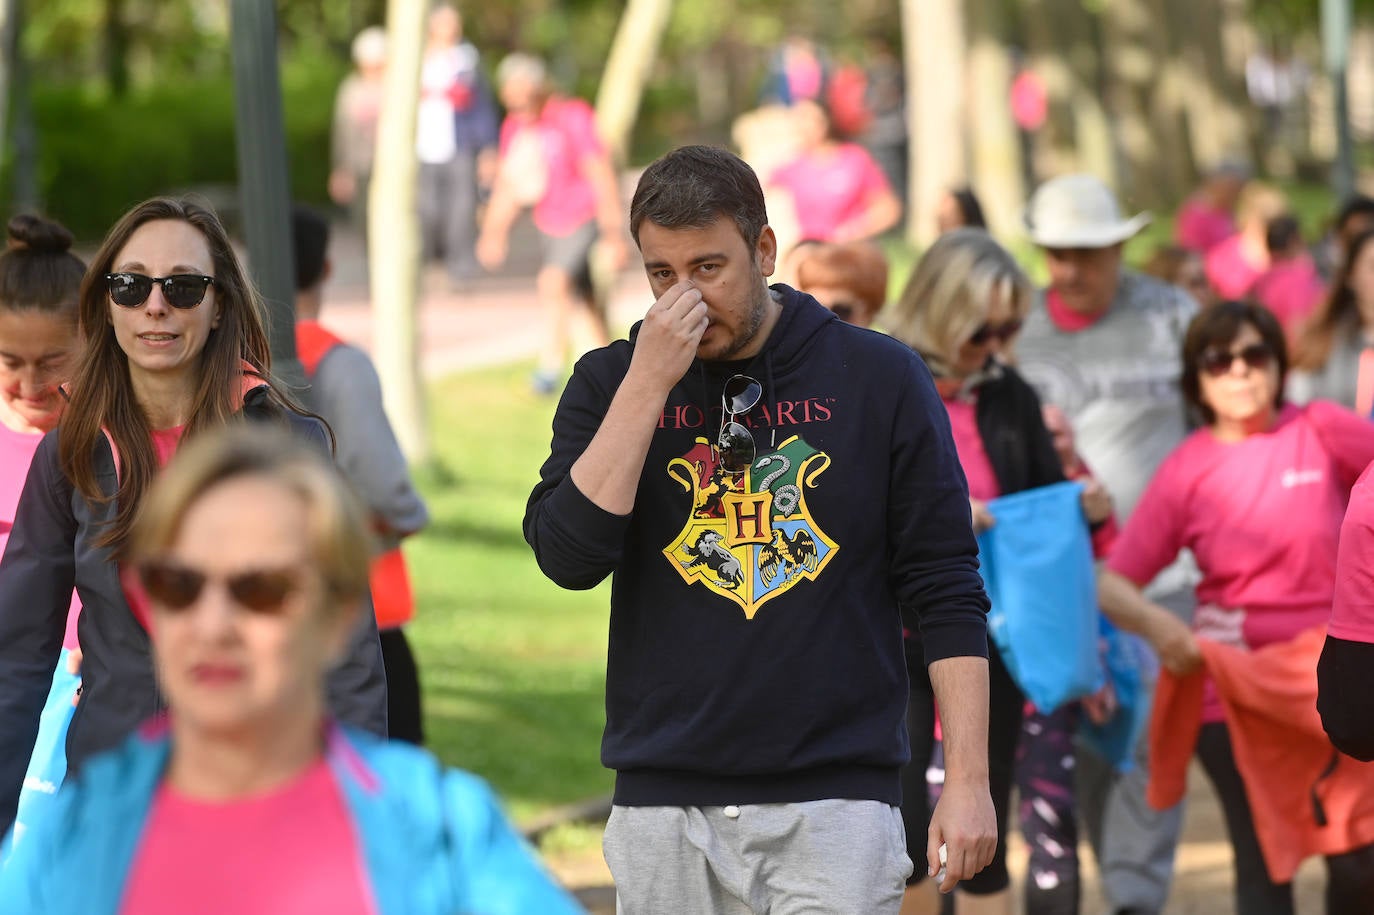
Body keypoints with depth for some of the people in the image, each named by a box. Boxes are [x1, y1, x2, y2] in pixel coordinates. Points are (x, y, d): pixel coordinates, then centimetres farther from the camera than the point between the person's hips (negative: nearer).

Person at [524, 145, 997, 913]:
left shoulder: (880, 378, 3)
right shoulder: (612, 382, 7)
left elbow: (946, 590, 2)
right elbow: (569, 555, -7)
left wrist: (968, 778, -5)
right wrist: (648, 383, -11)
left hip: (835, 799, -2)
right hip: (664, 803, 2)